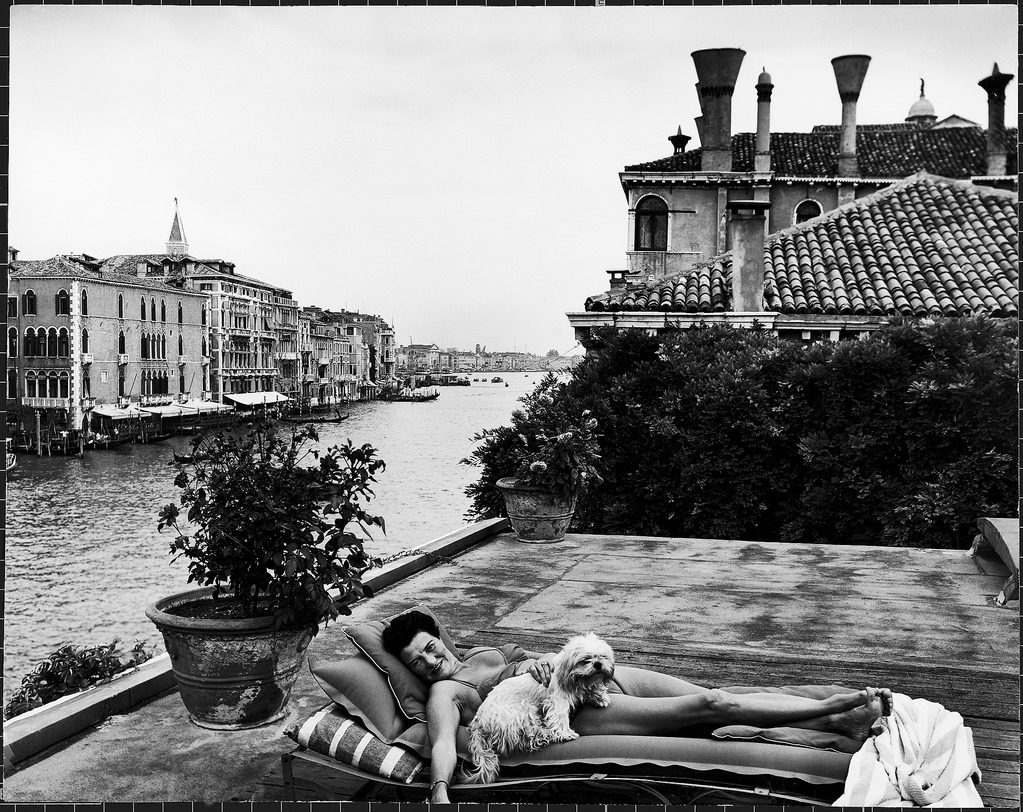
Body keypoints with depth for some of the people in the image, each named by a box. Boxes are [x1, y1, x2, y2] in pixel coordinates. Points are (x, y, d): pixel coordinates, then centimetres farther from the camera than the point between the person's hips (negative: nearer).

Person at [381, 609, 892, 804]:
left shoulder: (485, 653, 21)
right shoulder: (445, 693, -2)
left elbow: (554, 657, 16)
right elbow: (444, 745, -20)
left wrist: (532, 661, -9)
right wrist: (440, 793, -42)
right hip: (585, 713, -7)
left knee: (715, 697, -6)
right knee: (712, 705, -15)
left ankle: (840, 719, -5)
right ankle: (835, 712, -11)